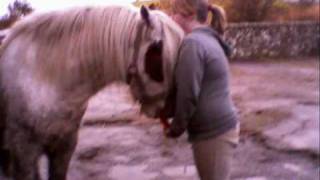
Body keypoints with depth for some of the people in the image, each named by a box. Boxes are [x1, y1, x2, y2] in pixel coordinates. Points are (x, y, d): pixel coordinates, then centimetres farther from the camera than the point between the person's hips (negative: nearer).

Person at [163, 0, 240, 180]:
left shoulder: (192, 43, -19)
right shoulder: (209, 40, 12)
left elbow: (188, 95, -21)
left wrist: (175, 128, -7)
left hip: (212, 133, -10)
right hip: (222, 126, 10)